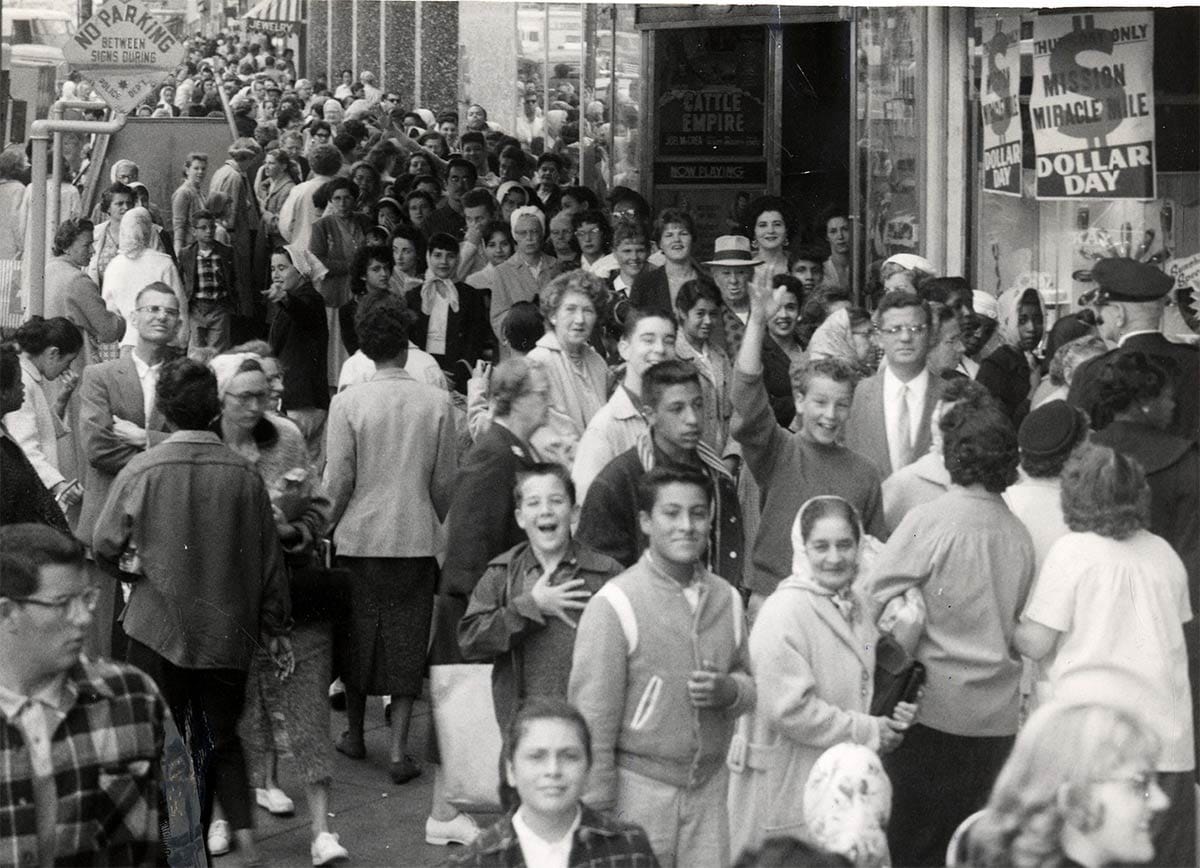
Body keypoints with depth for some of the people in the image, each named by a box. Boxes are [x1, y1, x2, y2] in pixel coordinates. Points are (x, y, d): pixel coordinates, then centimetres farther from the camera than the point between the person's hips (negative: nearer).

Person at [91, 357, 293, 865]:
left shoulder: (140, 472, -11)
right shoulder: (245, 475, -6)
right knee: (222, 737, 17)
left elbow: (104, 548, -1)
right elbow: (269, 561, 1)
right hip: (228, 630, 2)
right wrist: (276, 628, 11)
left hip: (157, 629, -2)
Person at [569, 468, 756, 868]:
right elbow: (593, 717, -10)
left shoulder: (726, 599, 7)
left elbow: (750, 682, 17)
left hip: (710, 789, 5)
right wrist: (597, 813, -11)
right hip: (639, 789, -4)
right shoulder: (615, 605, -9)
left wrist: (729, 690, -7)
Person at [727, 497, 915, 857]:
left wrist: (893, 714, 2)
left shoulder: (855, 607, 9)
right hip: (785, 790, -8)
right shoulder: (783, 613, -18)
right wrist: (869, 732, -16)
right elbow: (790, 709, -24)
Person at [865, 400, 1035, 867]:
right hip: (1000, 714, 5)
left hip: (935, 709, -5)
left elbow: (873, 596, -11)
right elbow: (1016, 624, 13)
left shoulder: (930, 521, -13)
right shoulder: (1019, 534, 3)